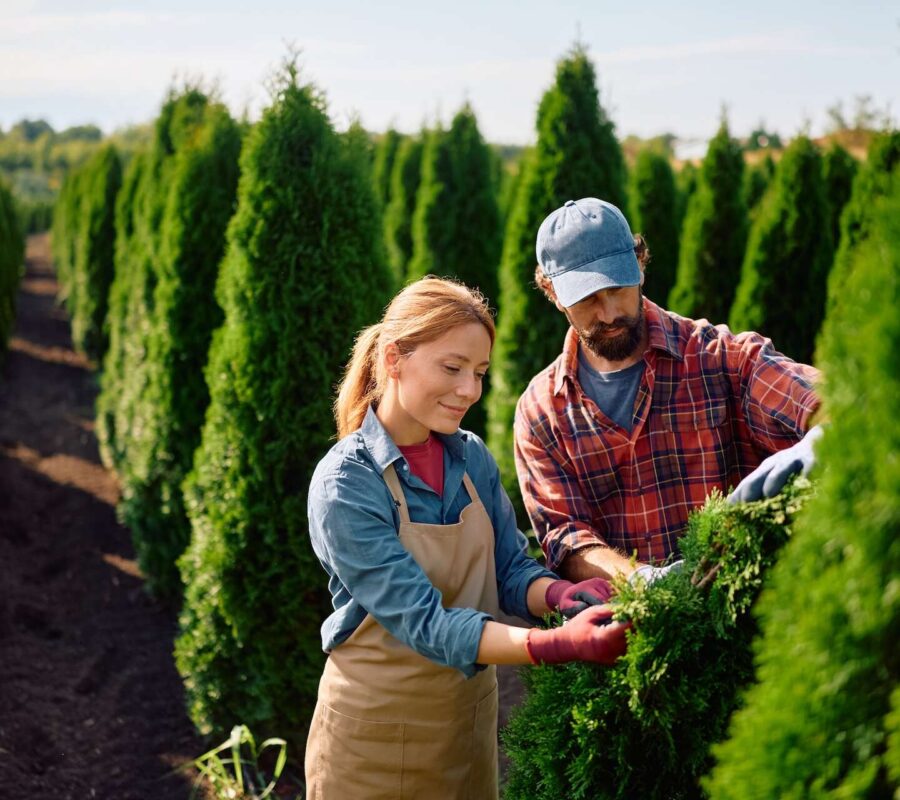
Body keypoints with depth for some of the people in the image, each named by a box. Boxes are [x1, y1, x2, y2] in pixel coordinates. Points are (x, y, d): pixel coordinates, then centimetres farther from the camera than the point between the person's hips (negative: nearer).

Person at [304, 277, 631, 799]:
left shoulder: (473, 457, -2)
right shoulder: (344, 485, -21)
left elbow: (512, 571, 0)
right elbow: (422, 620, -27)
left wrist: (564, 595, -23)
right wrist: (559, 645, -38)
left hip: (470, 714, 5)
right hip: (376, 730, -5)